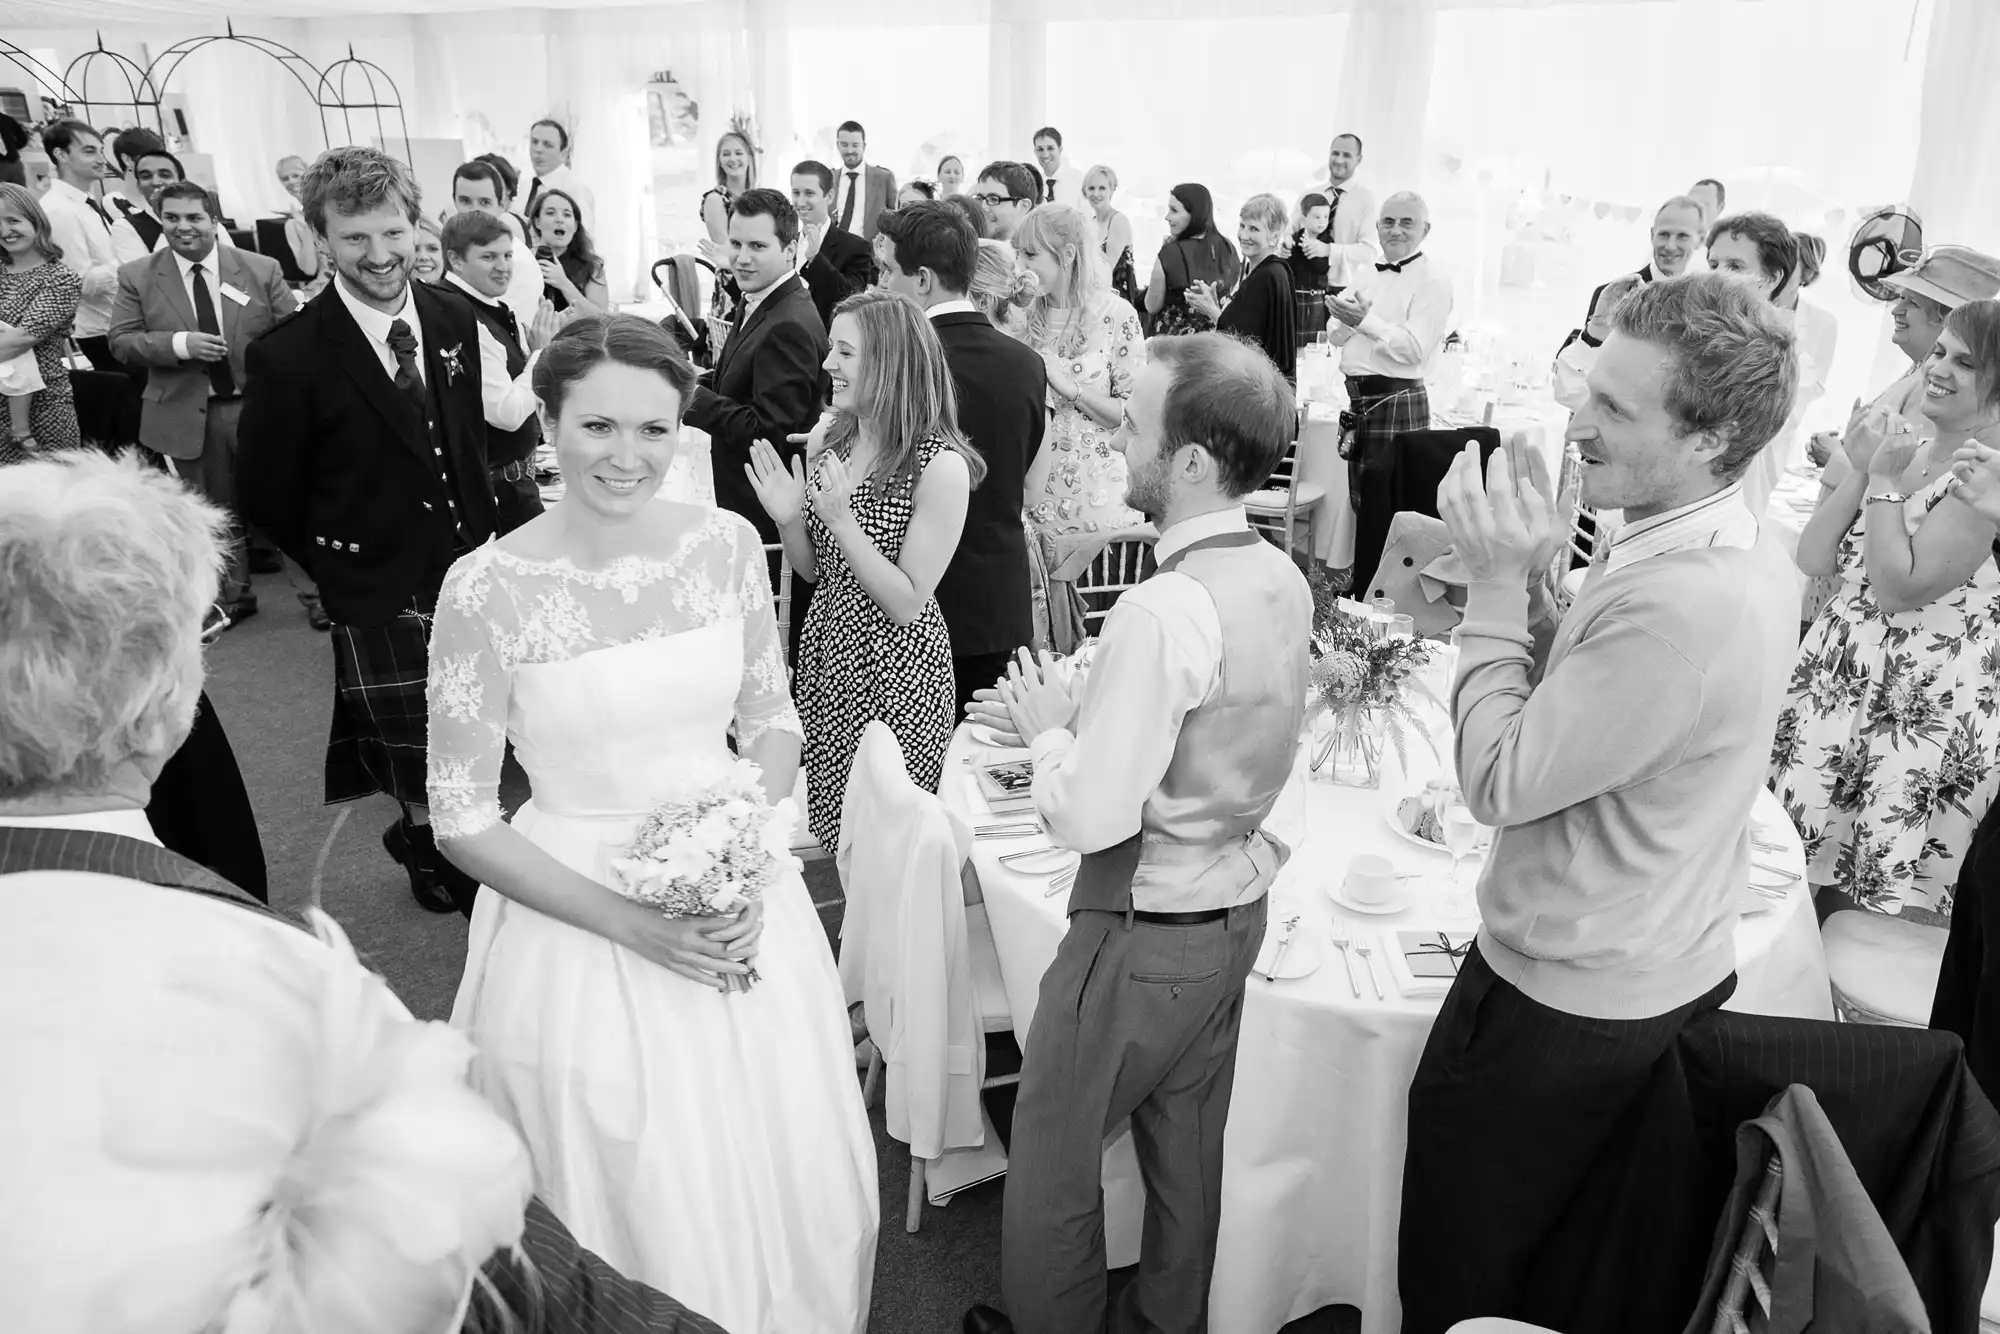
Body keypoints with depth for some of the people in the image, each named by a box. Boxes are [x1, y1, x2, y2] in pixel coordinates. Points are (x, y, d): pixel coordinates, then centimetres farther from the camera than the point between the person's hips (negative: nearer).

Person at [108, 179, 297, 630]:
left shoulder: (262, 269, -1)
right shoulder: (137, 277, 2)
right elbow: (122, 341, 0)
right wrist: (179, 343, -18)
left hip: (260, 406, -1)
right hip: (191, 415, 1)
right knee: (219, 513, 11)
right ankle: (233, 599, 25)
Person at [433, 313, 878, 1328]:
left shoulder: (726, 542, -6)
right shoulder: (488, 587, -16)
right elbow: (461, 820, -9)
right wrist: (631, 923, -16)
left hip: (740, 902, 4)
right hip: (579, 922, -3)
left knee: (786, 1185, 18)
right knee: (630, 1201, 12)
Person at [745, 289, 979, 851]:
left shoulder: (940, 465, -19)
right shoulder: (825, 441, 0)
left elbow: (907, 604, -18)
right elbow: (813, 571, 10)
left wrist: (841, 519, -25)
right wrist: (789, 520, -10)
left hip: (897, 671, -6)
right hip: (826, 652, 6)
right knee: (827, 831, 17)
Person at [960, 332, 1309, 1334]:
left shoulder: (1161, 613, -29)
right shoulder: (1283, 581, -2)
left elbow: (1089, 819, -26)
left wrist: (1048, 728, -9)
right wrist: (1077, 713, 4)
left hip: (1147, 934, -8)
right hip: (1237, 908, 8)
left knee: (1051, 1161, 15)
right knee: (1188, 1150, 25)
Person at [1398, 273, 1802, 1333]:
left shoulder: (1676, 606, -31)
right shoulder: (1751, 556, 1)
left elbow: (1500, 785, -24)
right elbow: (1577, 711, 4)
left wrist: (1498, 585, -20)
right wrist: (1530, 582, -7)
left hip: (1561, 1009, -9)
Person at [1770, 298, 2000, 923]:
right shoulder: (1905, 450, 10)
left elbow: (1900, 589, -19)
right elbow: (1813, 560, 4)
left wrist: (1884, 480, -14)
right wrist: (1859, 469, -5)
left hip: (1929, 704, -7)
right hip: (1840, 678, 7)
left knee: (1890, 907, 1)